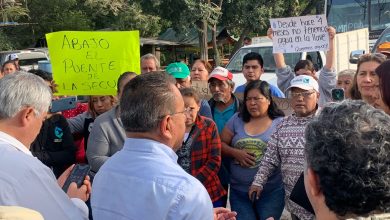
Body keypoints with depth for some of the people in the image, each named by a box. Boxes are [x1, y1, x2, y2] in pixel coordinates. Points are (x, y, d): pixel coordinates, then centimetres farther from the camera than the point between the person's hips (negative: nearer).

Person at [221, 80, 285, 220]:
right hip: (238, 190, 3)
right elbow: (221, 144, 8)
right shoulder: (237, 119, 6)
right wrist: (236, 153, -9)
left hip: (271, 192, -3)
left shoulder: (281, 123, -2)